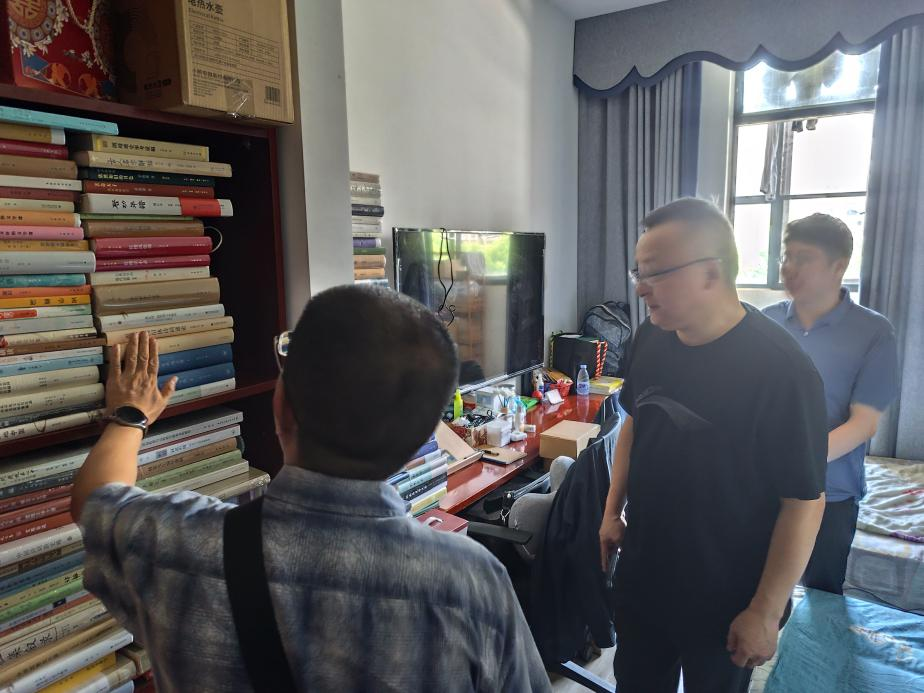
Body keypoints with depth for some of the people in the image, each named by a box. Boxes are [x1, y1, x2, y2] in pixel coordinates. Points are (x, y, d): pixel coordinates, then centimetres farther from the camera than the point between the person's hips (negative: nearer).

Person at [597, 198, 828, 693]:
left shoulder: (781, 369, -25)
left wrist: (766, 612, -14)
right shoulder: (650, 339, -6)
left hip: (725, 597, -5)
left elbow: (804, 501, -19)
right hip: (640, 573, 5)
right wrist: (613, 510, 9)